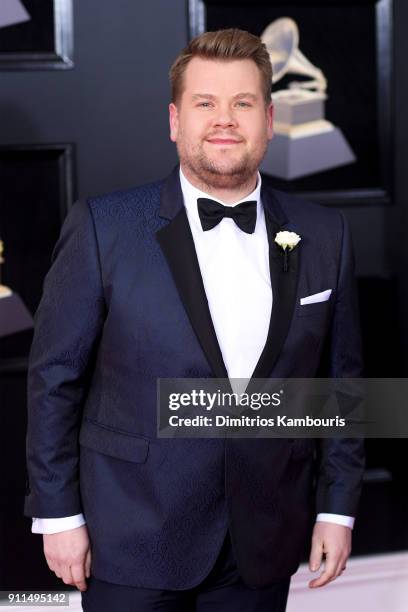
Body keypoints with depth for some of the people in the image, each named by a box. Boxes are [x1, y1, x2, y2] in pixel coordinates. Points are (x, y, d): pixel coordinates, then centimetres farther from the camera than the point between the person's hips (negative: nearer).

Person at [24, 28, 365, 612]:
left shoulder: (323, 235, 2)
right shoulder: (103, 227, -7)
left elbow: (340, 377, 8)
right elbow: (55, 376, -4)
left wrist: (337, 508, 6)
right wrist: (58, 514, -4)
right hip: (133, 543, -2)